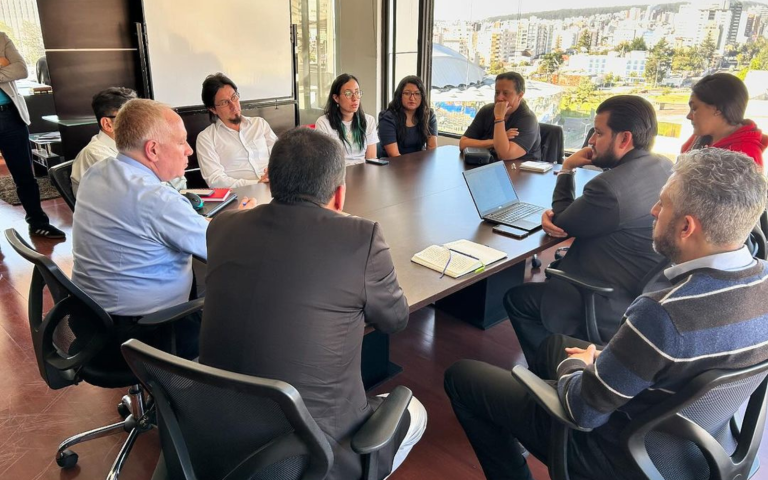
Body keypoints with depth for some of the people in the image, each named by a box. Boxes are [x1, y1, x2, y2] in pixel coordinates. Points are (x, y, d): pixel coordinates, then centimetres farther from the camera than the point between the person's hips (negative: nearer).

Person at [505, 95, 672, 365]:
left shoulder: (610, 186, -28)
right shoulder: (665, 168, 2)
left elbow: (563, 224, -9)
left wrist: (566, 169, 0)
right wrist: (555, 213, -6)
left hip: (613, 310, -9)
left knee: (516, 298, 7)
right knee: (552, 272, 26)